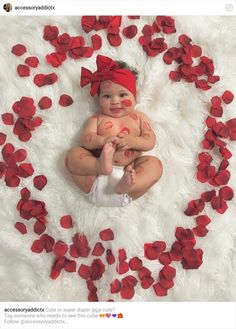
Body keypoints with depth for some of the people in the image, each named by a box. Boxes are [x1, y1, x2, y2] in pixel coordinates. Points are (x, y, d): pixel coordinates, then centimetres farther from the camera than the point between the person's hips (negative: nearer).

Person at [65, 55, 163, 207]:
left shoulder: (139, 117, 18)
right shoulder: (97, 119, 17)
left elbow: (150, 142, 6)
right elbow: (86, 140, 1)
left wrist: (132, 141, -14)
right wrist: (103, 140, -20)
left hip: (127, 171, 0)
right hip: (96, 179, 0)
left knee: (155, 164, -20)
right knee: (73, 154, -15)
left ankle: (126, 186, -45)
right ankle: (101, 165, -44)